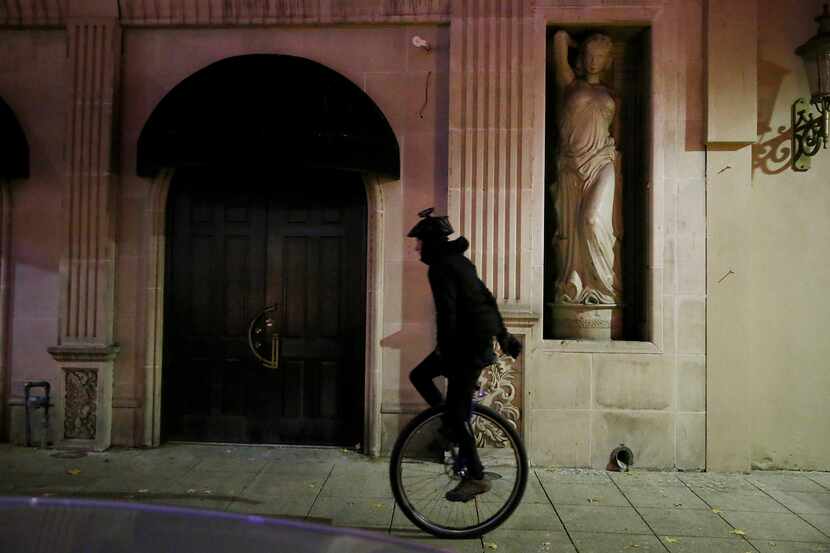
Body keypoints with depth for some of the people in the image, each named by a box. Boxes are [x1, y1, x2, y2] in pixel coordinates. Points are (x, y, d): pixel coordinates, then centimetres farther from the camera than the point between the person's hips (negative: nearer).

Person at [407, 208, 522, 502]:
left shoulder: (441, 267, -13)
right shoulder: (457, 259, 16)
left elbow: (446, 312, -21)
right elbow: (487, 298, 19)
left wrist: (446, 353, -18)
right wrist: (503, 335, 24)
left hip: (470, 343, -10)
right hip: (481, 336, 10)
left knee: (457, 412, -3)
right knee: (419, 375, 14)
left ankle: (476, 478, 7)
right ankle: (451, 427, 21)